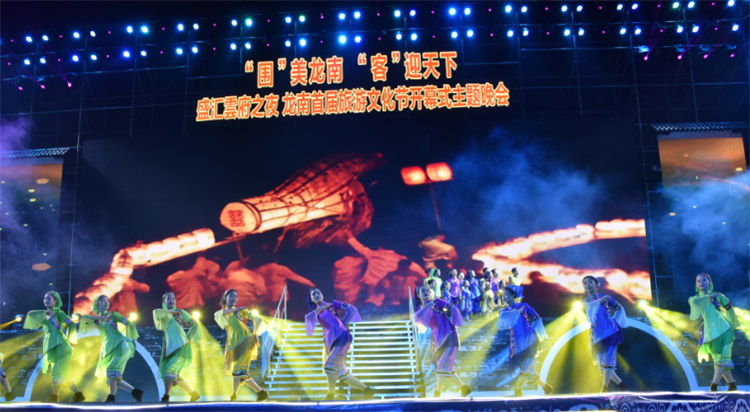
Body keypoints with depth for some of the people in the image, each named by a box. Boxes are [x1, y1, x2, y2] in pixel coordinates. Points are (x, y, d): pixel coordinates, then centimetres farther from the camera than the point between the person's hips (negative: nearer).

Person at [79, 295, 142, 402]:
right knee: (112, 380, 0)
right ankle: (136, 392, 5)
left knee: (112, 370, -22)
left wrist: (133, 339, -1)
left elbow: (129, 324, 7)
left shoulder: (113, 314, 12)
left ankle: (111, 397, -11)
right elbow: (83, 318, -1)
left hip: (121, 345, -5)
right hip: (110, 350, 5)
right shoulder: (96, 320, 19)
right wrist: (100, 317, -6)